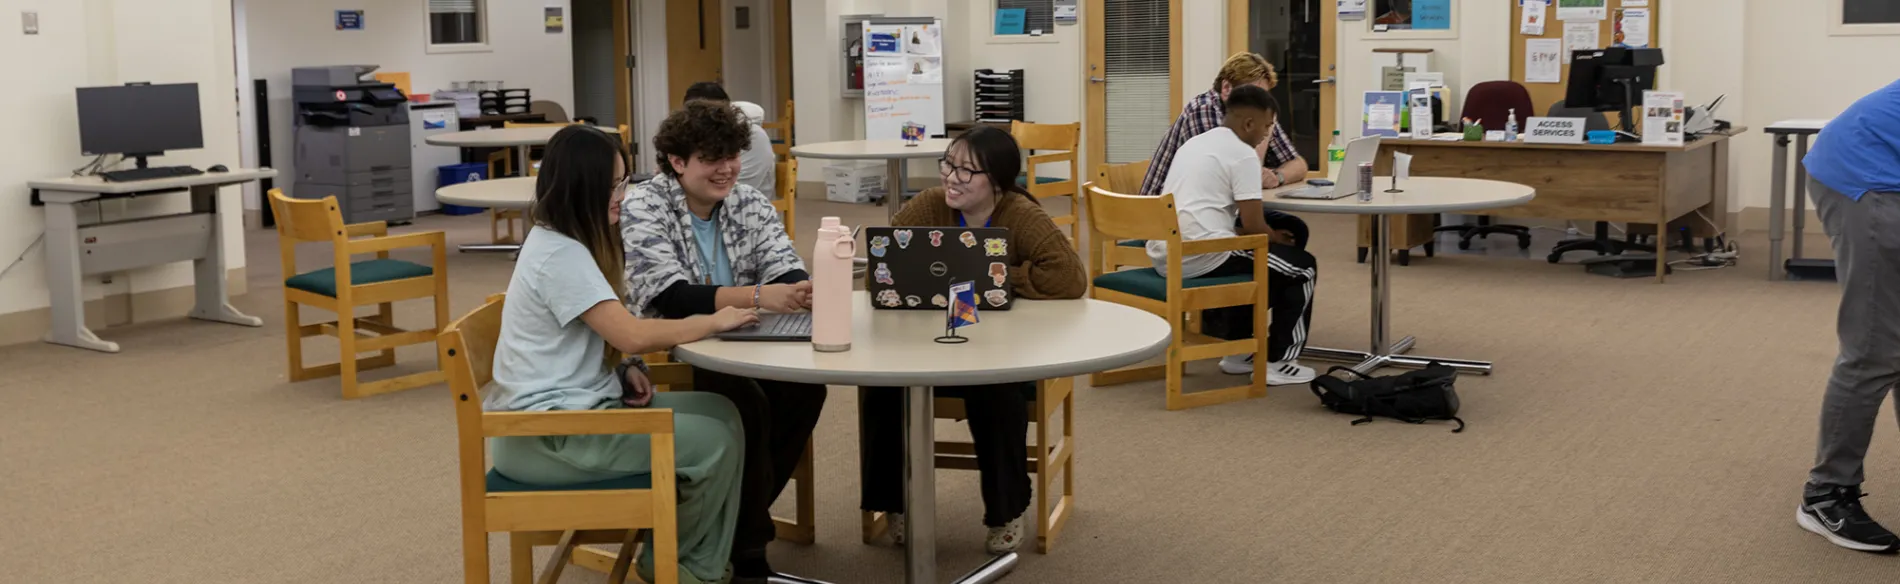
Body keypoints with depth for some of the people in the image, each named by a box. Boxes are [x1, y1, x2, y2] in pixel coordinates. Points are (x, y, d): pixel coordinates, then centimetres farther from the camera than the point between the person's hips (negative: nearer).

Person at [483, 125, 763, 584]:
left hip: (578, 403, 10)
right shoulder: (560, 255, -20)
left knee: (721, 413, 1)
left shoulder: (563, 240, 13)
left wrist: (625, 369, 3)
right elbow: (633, 336, -25)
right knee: (712, 444, -14)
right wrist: (714, 322, -12)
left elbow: (609, 334, 23)